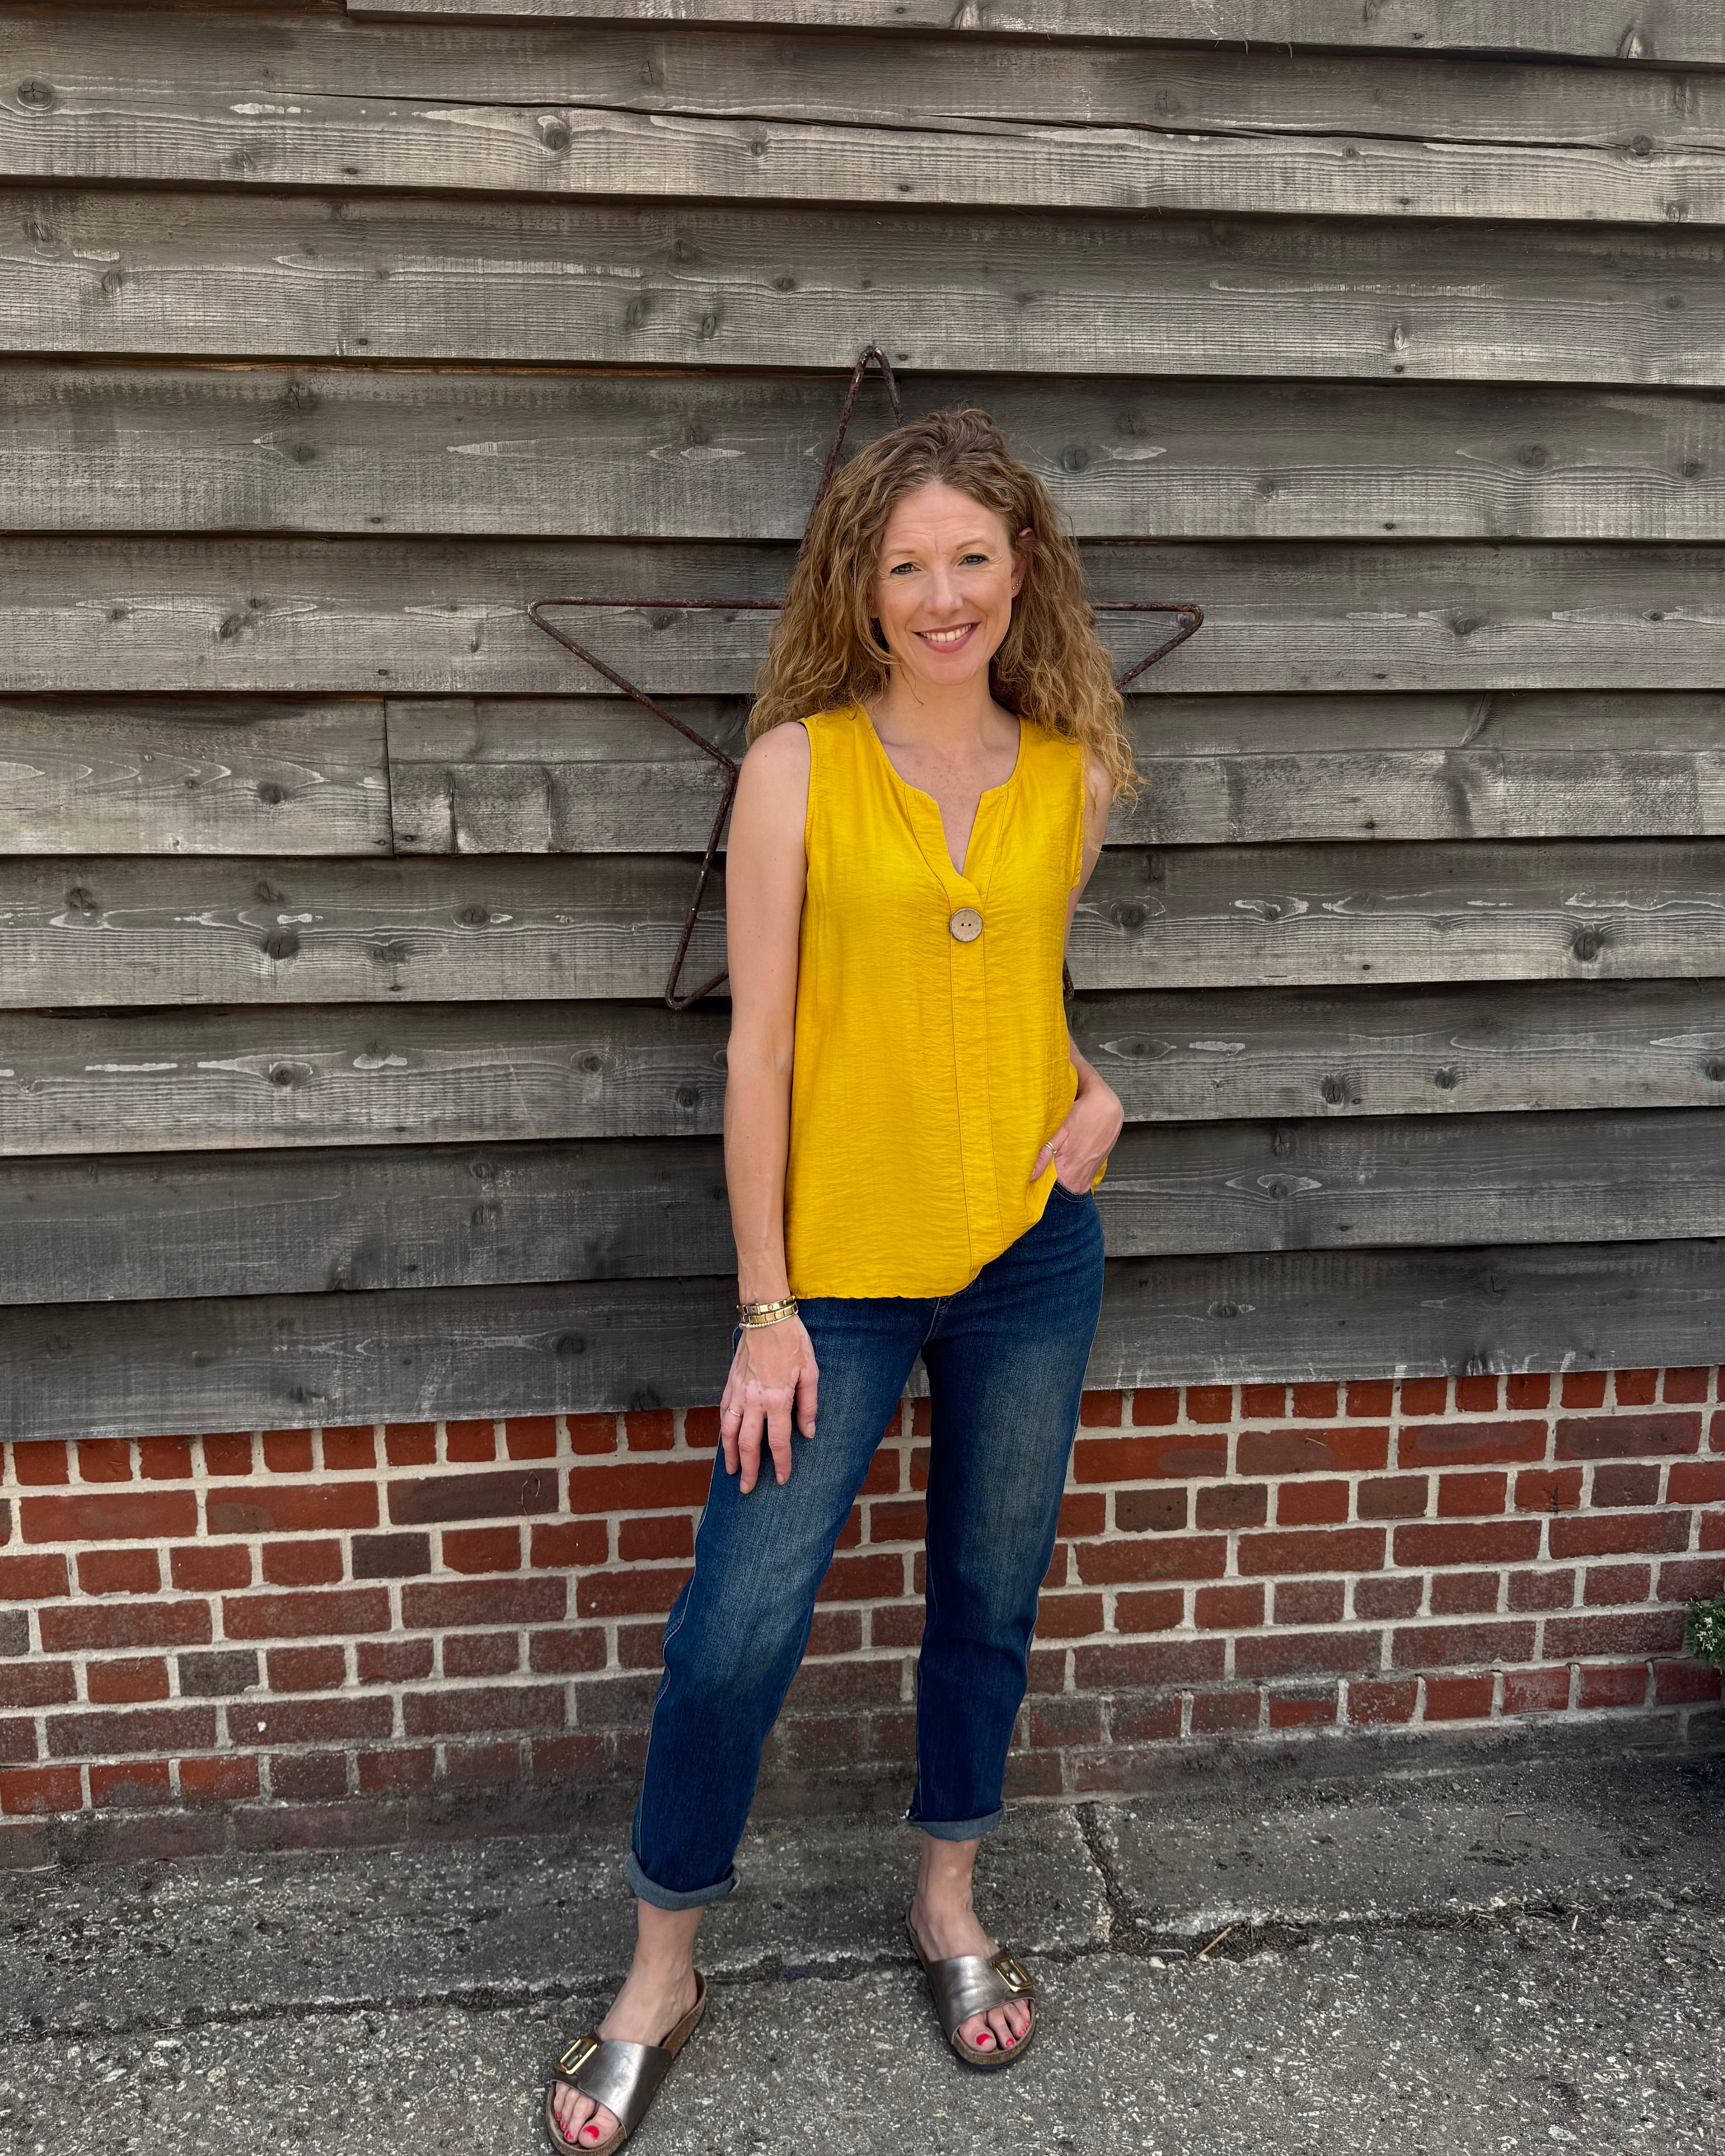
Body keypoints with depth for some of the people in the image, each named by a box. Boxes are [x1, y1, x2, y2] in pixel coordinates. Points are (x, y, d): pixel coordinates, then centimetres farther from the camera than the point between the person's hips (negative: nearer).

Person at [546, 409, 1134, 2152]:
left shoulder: (1072, 775, 2)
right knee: (735, 1633, 2)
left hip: (1030, 1250, 4)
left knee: (990, 1600, 17)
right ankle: (661, 1977, 27)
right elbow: (757, 1043, -8)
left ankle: (948, 1898, 43)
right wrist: (764, 1308, -9)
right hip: (838, 1266, -3)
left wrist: (1091, 1091, -4)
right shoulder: (799, 766, -8)